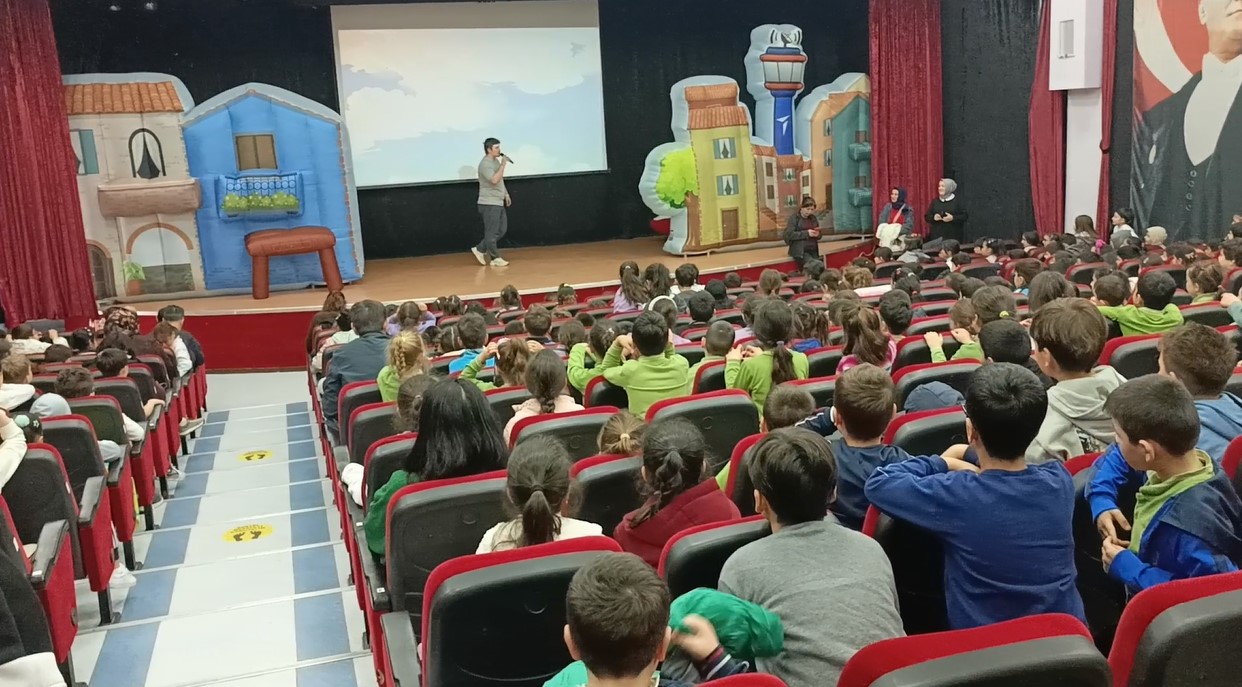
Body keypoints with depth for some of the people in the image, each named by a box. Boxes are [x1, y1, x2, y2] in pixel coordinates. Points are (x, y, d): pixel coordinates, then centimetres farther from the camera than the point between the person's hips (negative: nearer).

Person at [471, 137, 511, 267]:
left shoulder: (496, 161, 13)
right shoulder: (485, 164, -16)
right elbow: (494, 180, -29)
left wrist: (506, 194, 23)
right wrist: (503, 165, -24)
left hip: (498, 203, 10)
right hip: (489, 204, -10)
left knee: (501, 231, 11)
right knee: (492, 232, -1)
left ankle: (480, 249, 18)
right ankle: (495, 258, 8)